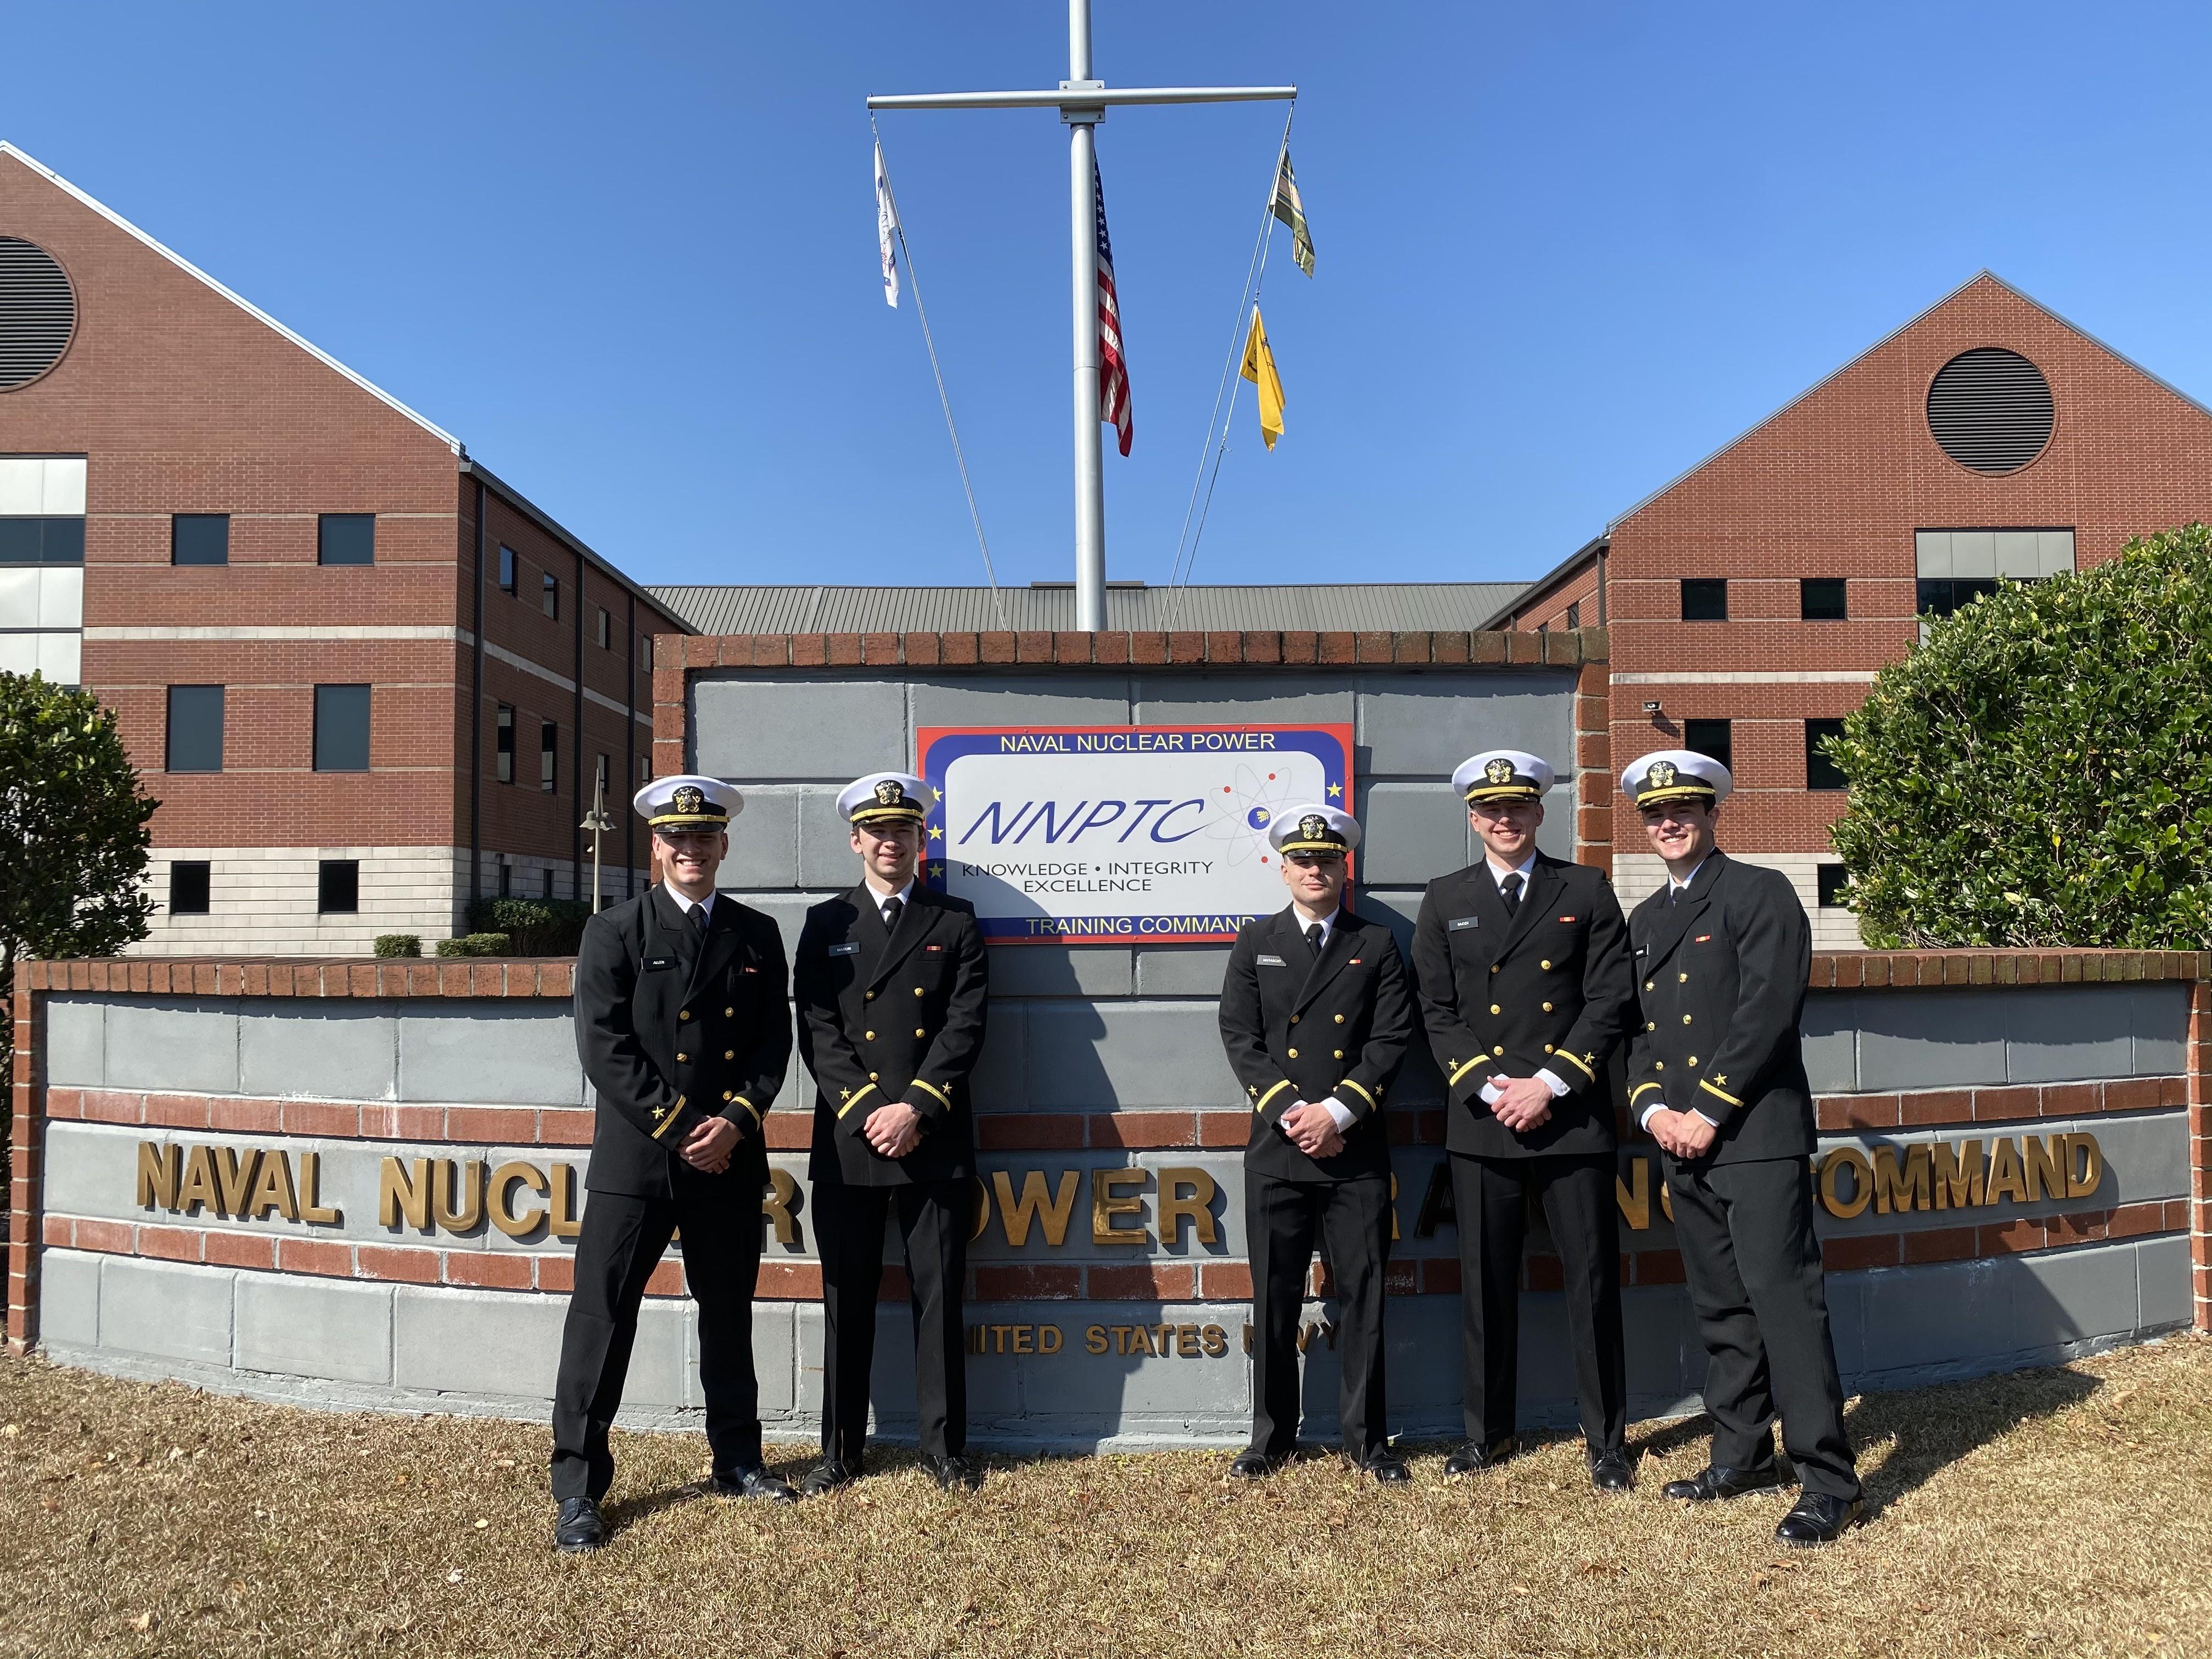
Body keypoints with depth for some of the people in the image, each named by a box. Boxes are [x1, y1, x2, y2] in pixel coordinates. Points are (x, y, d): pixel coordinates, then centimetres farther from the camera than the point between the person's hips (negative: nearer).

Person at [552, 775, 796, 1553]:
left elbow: (775, 1041, 5)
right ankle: (577, 1488, 13)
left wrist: (735, 1122, -10)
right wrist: (679, 1128, -14)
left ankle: (737, 1461, 30)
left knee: (729, 1315, 15)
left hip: (730, 1159, 3)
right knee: (601, 1317, 0)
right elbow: (605, 1048, -9)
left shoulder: (758, 936, 8)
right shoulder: (614, 933, -1)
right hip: (635, 1159, -3)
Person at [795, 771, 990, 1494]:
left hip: (935, 1141, 0)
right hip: (847, 1139, 1)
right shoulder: (826, 924, 9)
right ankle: (841, 1449, 20)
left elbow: (965, 1027, -1)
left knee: (939, 1293, 5)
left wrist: (915, 1108, -12)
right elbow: (819, 1033, 1)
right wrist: (867, 1109, -11)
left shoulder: (956, 922, 8)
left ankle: (946, 1446, 17)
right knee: (847, 1299, 7)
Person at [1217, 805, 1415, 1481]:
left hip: (1357, 1150, 0)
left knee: (1363, 1294, 5)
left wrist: (1338, 1111, -11)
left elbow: (1391, 1039, 0)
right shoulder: (1255, 943, 8)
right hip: (1277, 1147, 0)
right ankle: (1272, 1437, 20)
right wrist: (1292, 1113, -11)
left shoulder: (1376, 945, 8)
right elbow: (1241, 1038, 0)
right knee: (1275, 1299, 6)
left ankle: (1366, 1437, 19)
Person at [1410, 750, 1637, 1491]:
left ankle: (1606, 1439, 19)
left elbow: (1611, 1000, -1)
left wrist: (1550, 1083, -10)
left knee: (1593, 1280, 5)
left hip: (1573, 1118, -1)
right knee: (1485, 1284, 8)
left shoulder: (1587, 890, 5)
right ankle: (1487, 1430, 23)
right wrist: (1490, 1086, -8)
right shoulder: (1446, 900, 8)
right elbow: (1438, 1012, 5)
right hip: (1481, 1120, 1)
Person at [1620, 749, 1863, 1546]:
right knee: (1719, 1307, 13)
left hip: (1756, 1133, -7)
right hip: (1683, 1140, 7)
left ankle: (1830, 1482, 0)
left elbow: (1767, 1012, -13)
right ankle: (1743, 1455, 25)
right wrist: (1652, 1108, 0)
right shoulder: (1645, 919, 19)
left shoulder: (1760, 893, -4)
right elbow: (1634, 1028, 17)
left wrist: (1709, 1112, -14)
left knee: (1783, 1298, -8)